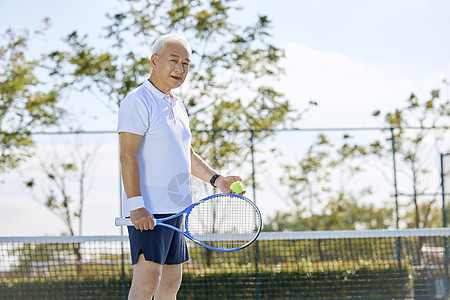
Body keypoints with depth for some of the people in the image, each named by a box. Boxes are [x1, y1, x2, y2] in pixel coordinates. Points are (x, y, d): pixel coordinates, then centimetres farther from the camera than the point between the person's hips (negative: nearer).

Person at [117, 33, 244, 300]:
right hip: (148, 212, -9)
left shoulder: (178, 106, 19)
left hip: (175, 209, 9)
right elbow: (128, 156, -16)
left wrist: (217, 179, 14)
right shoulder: (139, 101, -9)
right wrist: (136, 205, -24)